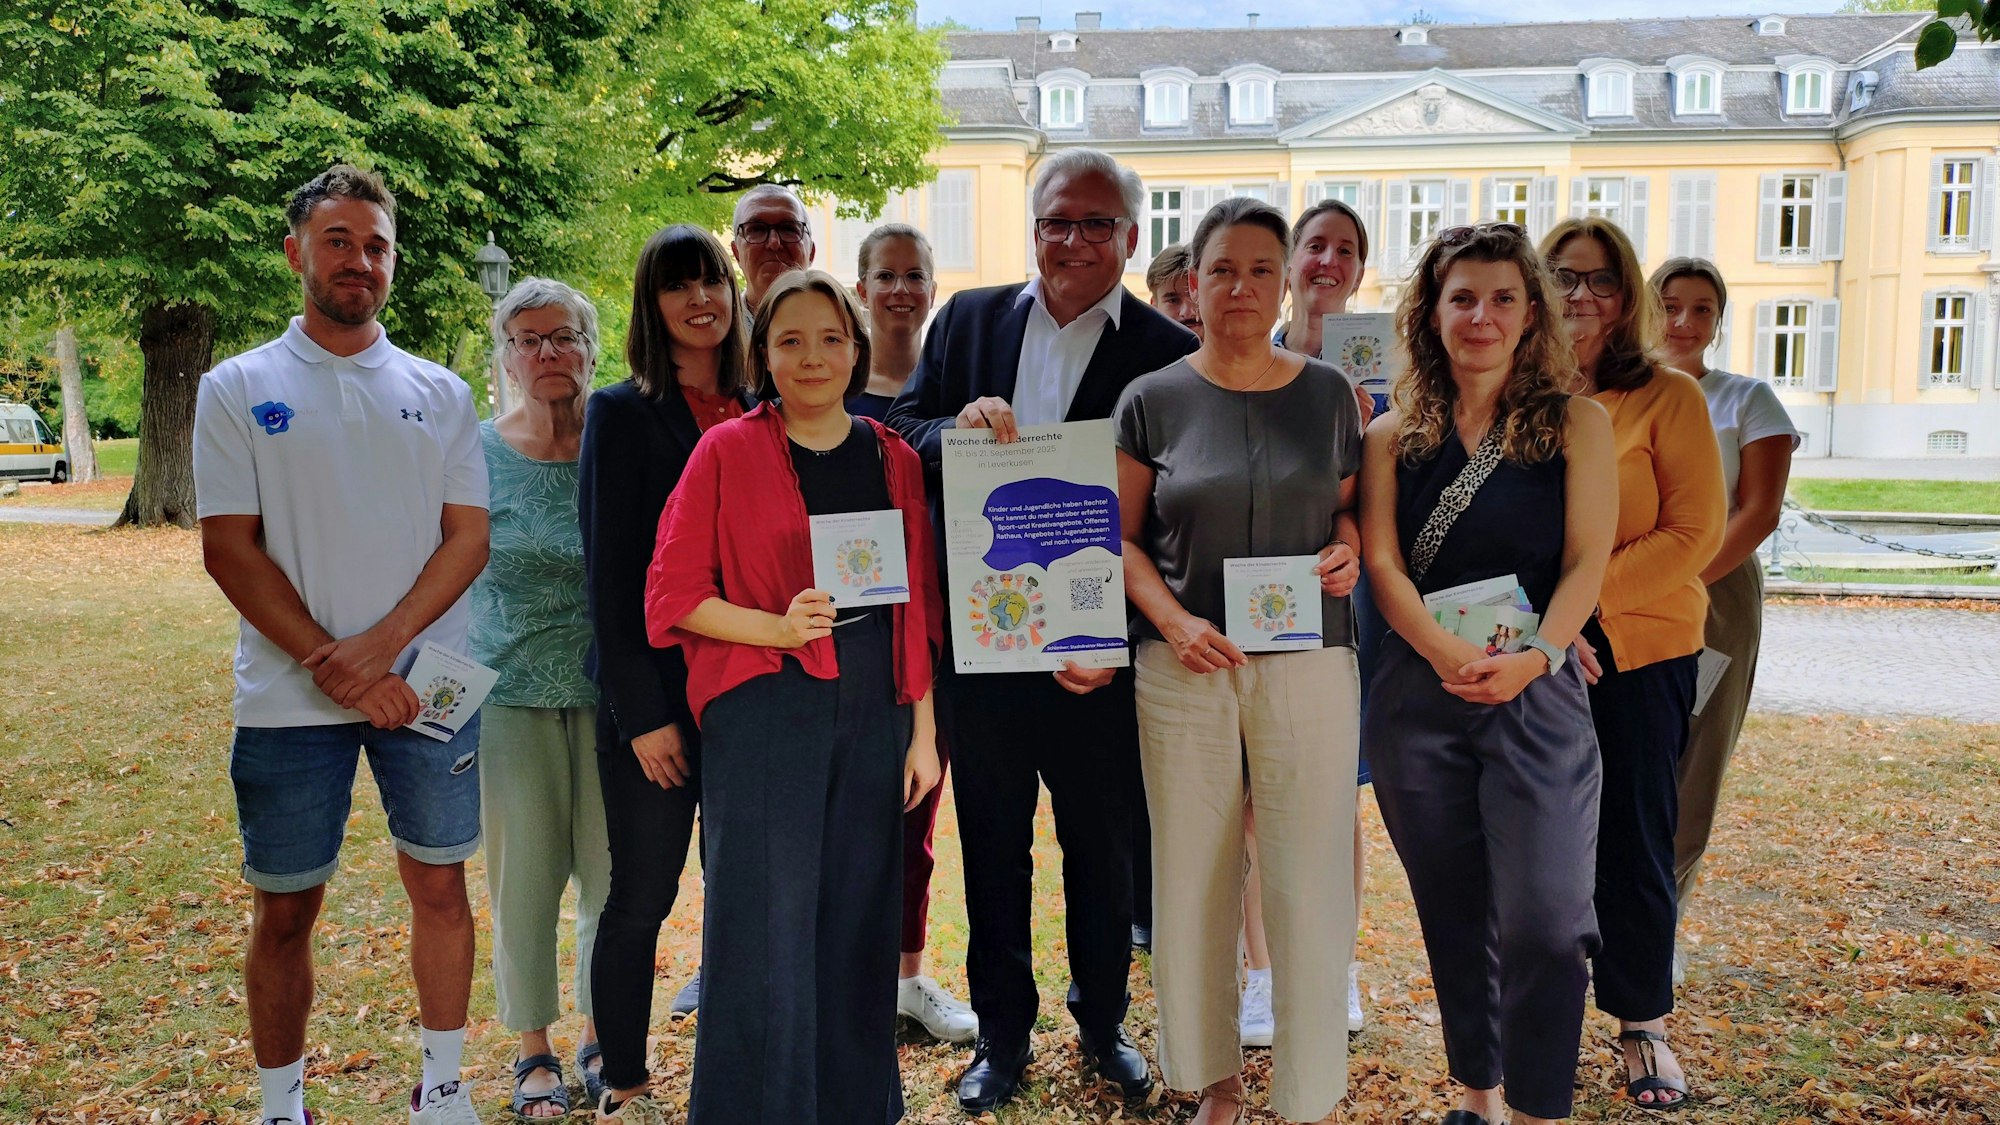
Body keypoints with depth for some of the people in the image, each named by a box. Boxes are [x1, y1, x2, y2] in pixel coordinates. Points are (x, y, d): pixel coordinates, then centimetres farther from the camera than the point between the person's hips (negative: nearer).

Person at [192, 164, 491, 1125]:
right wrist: (329, 663, -13)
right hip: (289, 699, -1)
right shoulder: (238, 389, 3)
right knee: (284, 909, 7)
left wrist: (382, 645, -13)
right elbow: (228, 549, -3)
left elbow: (468, 537, 1)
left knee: (440, 885, 8)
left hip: (424, 684, 2)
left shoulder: (438, 393, 7)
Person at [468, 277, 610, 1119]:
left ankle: (600, 1037, 27)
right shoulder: (475, 453, -1)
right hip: (510, 692, 0)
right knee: (524, 873, 7)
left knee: (611, 871, 6)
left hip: (609, 692, 0)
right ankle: (533, 1050, 25)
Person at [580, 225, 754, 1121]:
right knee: (643, 895, 6)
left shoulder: (755, 415, 9)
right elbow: (610, 574, -9)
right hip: (657, 692, -4)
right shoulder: (623, 413, -4)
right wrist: (641, 714, -13)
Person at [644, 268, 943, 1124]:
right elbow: (673, 593, -4)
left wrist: (923, 728, 7)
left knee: (859, 922, 11)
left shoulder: (894, 459, 10)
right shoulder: (727, 452, -1)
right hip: (763, 707, -4)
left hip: (875, 709, 4)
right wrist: (776, 627, -18)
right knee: (766, 930, -2)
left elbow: (919, 605, 11)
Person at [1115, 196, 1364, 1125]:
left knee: (1308, 885, 1)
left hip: (1308, 664, 0)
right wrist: (1173, 621, -11)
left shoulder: (1328, 393, 5)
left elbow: (1355, 506, 14)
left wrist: (1347, 551, -8)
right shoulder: (1153, 400, 2)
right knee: (1193, 882, 8)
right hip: (1186, 667, 0)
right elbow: (1122, 538, 4)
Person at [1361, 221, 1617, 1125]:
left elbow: (1586, 564, -3)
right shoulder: (1394, 436, 6)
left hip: (1537, 693, -2)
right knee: (1454, 916, 11)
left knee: (1543, 922, -8)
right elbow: (1383, 564, -2)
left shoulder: (1576, 425, 3)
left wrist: (1533, 657, -20)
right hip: (1418, 692, 2)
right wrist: (1449, 654, -19)